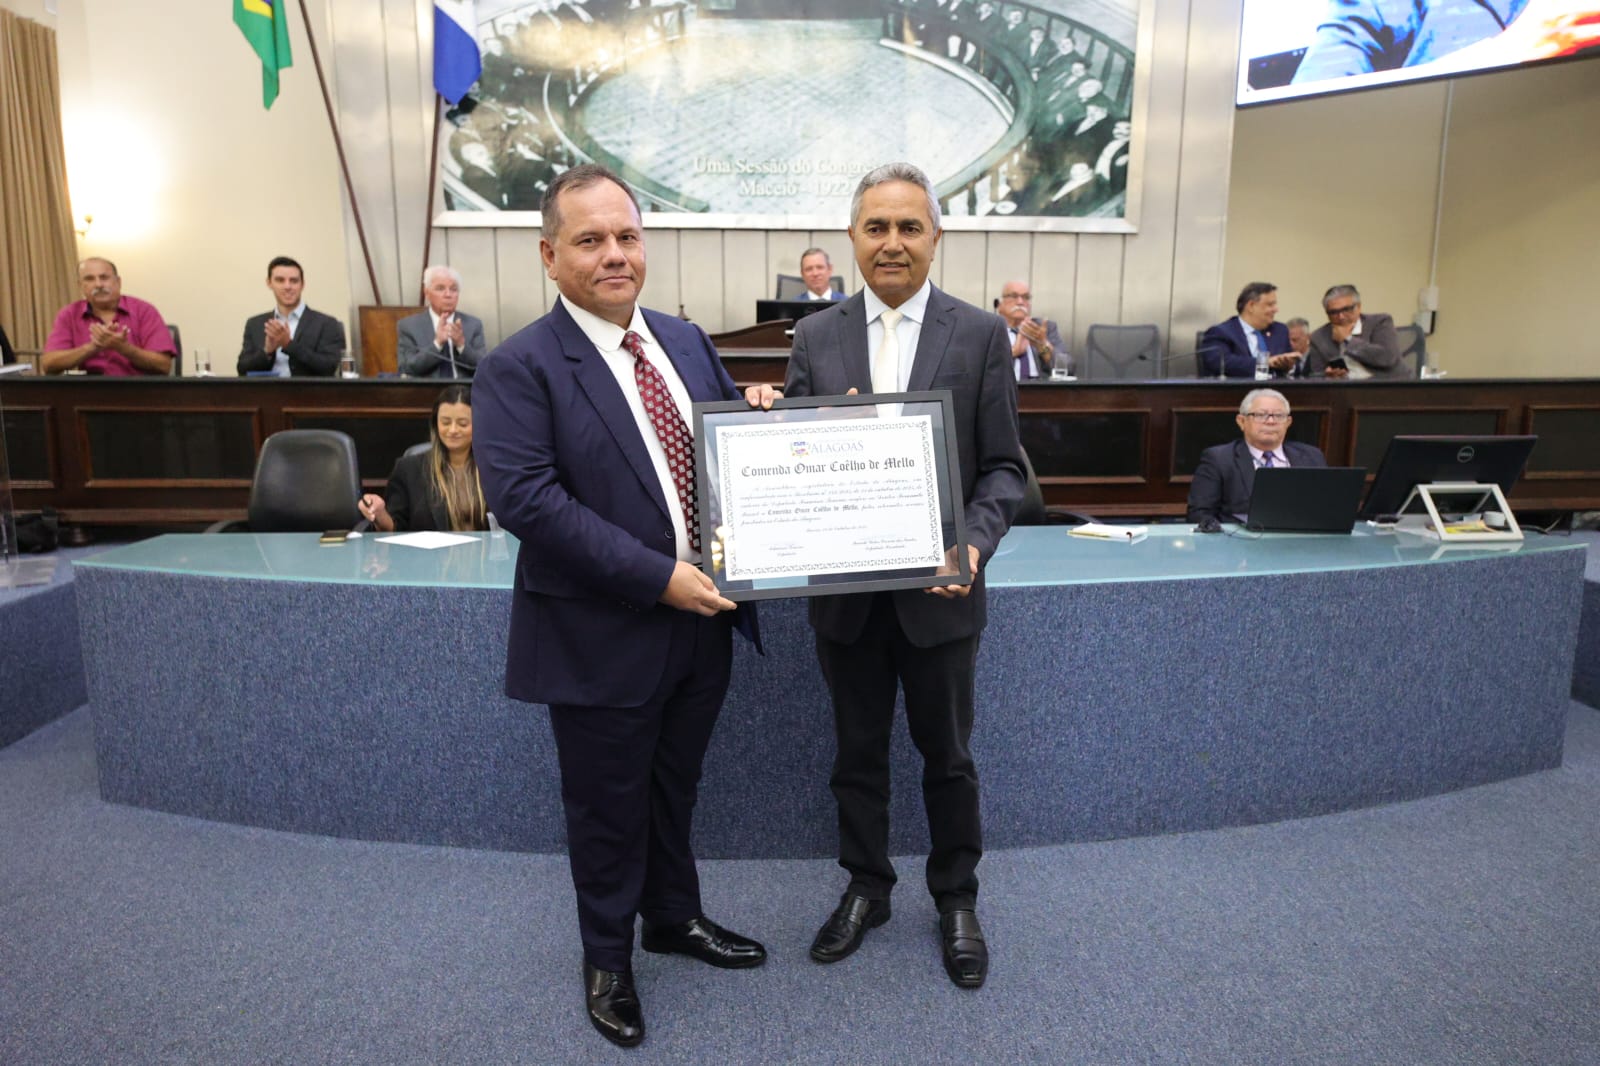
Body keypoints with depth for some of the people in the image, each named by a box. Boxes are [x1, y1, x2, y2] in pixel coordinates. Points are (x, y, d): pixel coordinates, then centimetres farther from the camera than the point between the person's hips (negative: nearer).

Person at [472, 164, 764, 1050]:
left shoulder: (687, 342, 7)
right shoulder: (520, 367, -13)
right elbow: (523, 496, -23)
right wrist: (657, 577, -25)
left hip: (703, 620, 6)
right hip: (603, 636, -5)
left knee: (674, 788, 23)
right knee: (607, 807, 14)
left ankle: (675, 918, 47)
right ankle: (608, 959, 37)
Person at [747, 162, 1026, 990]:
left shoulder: (981, 335, -3)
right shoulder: (815, 336, 2)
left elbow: (1003, 466, -3)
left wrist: (974, 543, -20)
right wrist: (767, 412, -17)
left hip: (937, 590, -2)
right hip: (845, 590, 2)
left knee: (947, 754, 14)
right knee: (857, 749, 17)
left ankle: (956, 899, 36)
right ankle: (865, 887, 38)